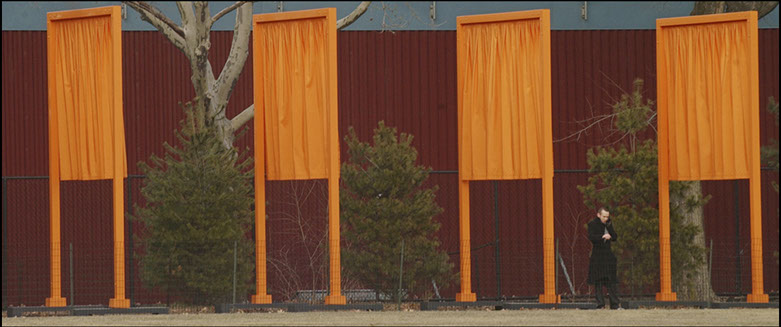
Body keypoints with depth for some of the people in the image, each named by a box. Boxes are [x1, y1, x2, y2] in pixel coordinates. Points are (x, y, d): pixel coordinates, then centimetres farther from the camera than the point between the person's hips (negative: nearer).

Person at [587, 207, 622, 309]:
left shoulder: (608, 224, 12)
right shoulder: (592, 224, -2)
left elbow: (615, 238, 5)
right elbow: (591, 237, -16)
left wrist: (609, 226, -5)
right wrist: (602, 236, -31)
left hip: (608, 256, 4)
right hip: (597, 257, -4)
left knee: (611, 281, 0)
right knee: (598, 282, -3)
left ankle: (615, 304, 0)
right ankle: (600, 304, 0)